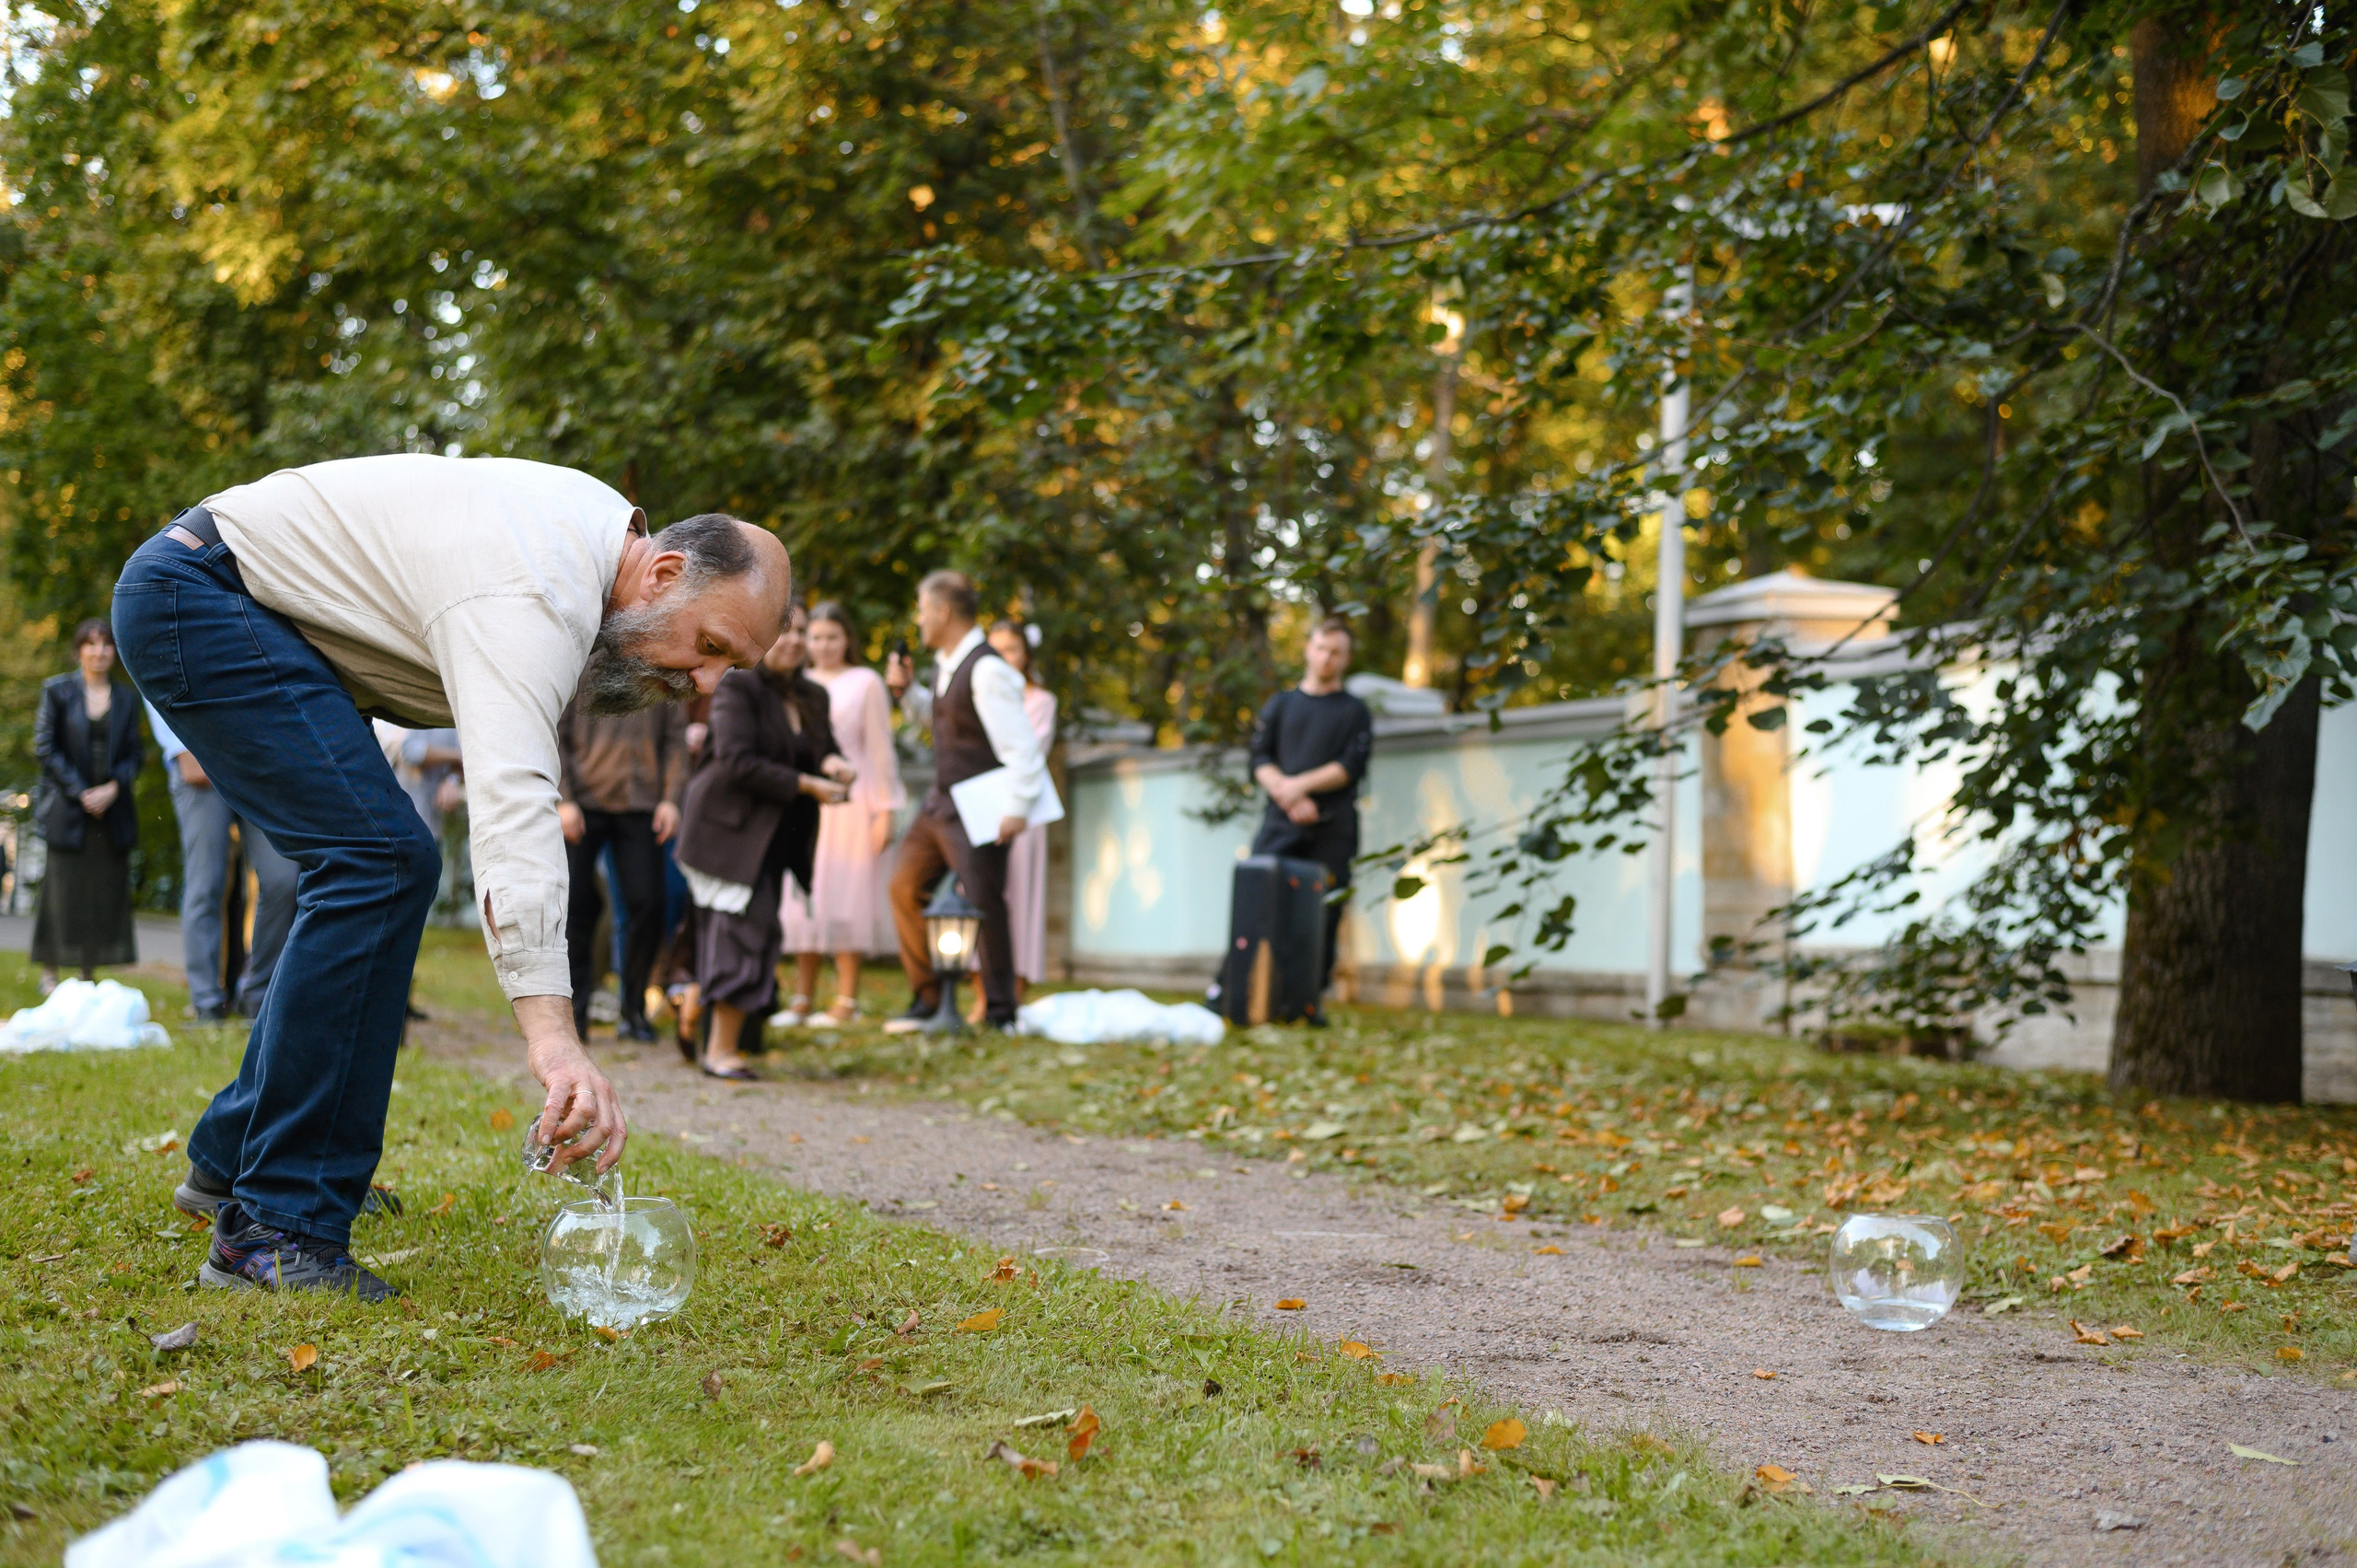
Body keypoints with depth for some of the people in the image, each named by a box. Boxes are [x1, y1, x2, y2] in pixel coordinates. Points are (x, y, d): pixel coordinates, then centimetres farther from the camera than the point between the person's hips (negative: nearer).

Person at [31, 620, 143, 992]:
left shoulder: (126, 701, 12)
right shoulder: (57, 691, 5)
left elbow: (134, 755, 9)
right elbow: (44, 748, -1)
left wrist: (113, 788, -9)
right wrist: (79, 792, -9)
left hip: (112, 807, 3)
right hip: (67, 808, -2)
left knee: (107, 889, -1)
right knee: (63, 887, -5)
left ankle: (88, 974, 5)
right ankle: (49, 971, 4)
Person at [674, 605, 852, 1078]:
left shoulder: (812, 696, 12)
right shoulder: (737, 688, -11)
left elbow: (825, 750, 14)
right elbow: (738, 763, -19)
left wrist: (833, 764, -11)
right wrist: (806, 785, -21)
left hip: (777, 838, 7)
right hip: (732, 830, -7)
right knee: (748, 929, -14)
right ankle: (721, 1051, -12)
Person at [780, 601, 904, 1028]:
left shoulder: (865, 683, 4)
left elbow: (880, 750, 0)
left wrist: (884, 810, -6)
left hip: (848, 799, -4)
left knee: (844, 895, -7)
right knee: (800, 896, 0)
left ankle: (846, 999, -6)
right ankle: (802, 997, 4)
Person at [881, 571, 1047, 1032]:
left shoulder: (987, 670, -19)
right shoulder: (946, 665, 10)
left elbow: (1021, 742, -22)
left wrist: (1017, 808, -25)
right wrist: (906, 690, 11)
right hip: (940, 801, 10)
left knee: (984, 904, -5)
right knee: (906, 886, 10)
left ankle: (1000, 1012, 5)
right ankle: (926, 999, 18)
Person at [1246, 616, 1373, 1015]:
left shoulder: (1355, 712, 14)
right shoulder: (1280, 705, 18)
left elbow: (1352, 767, 0)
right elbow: (1260, 760, 8)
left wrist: (1301, 784, -12)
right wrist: (1288, 797, -10)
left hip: (1332, 829, 0)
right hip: (1280, 823, 1)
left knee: (1323, 917, -4)